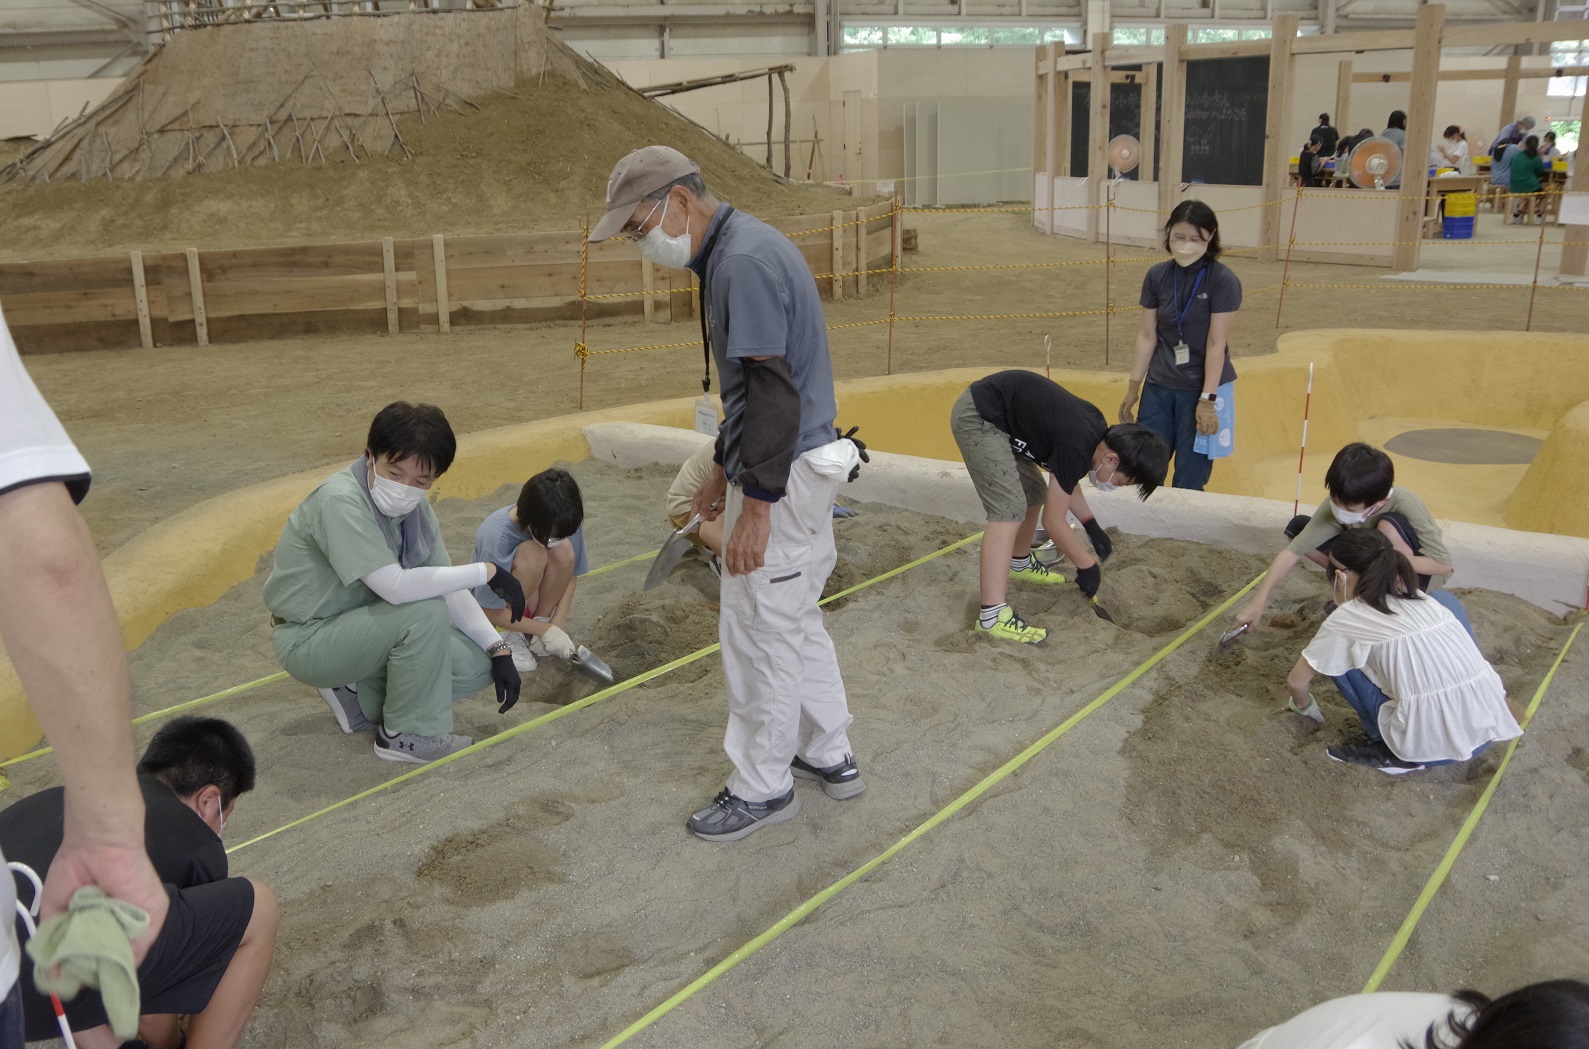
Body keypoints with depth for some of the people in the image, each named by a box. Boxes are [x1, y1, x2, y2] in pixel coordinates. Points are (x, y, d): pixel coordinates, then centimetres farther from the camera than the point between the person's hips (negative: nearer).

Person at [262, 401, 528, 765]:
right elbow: (395, 586, -36)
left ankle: (358, 694, 12)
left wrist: (499, 649, -11)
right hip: (309, 640, -7)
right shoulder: (341, 500, -27)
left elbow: (447, 587, -1)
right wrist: (487, 572, -28)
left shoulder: (414, 506, -3)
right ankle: (406, 735, -10)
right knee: (425, 611, -30)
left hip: (361, 629, 8)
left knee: (476, 665, -5)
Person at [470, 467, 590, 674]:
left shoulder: (562, 525, -22)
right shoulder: (497, 536, -35)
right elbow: (490, 612, -27)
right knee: (532, 554, -34)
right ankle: (509, 634, -15)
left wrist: (557, 623, -20)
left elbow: (570, 576, -7)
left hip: (535, 595, 4)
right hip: (497, 603, -4)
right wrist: (544, 629, -26)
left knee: (563, 551, -27)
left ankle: (542, 618, -7)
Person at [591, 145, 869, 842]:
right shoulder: (734, 252, 13)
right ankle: (829, 757, 32)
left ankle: (763, 787, 16)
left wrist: (756, 507, -23)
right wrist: (722, 471, 25)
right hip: (804, 467, 11)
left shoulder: (744, 261, -20)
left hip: (782, 476, -11)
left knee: (759, 632, 1)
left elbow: (774, 393, -24)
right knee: (796, 621, 20)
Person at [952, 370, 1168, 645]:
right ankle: (992, 615, -22)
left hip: (992, 415, 10)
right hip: (977, 417, -10)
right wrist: (1087, 566, -3)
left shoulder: (1096, 432, 3)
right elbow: (1053, 521, -15)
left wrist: (1091, 525, 19)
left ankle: (1020, 563, 46)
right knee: (1009, 509, -18)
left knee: (1034, 493, 21)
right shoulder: (1078, 447, -24)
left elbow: (1064, 479, 23)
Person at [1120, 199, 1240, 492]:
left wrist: (1207, 399, -15)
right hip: (1158, 387, 4)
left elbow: (1216, 343, -13)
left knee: (1188, 483, 0)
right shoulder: (1156, 276, 1)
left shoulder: (1223, 281, -11)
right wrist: (1133, 388, 7)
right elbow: (1147, 335, 5)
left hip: (1203, 389, -4)